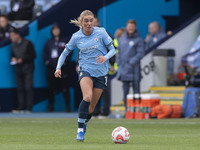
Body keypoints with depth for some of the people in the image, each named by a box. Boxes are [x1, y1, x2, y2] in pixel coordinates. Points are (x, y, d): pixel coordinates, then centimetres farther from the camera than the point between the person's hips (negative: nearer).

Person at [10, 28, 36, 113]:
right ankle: (21, 107, 6)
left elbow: (33, 55, -7)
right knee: (19, 88, 3)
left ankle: (29, 108, -8)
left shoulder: (27, 43, -5)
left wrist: (22, 59, -15)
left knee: (28, 88, -9)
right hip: (19, 69, 6)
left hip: (28, 69, -6)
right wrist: (13, 58, 0)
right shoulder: (13, 45, 12)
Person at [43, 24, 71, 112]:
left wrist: (66, 60, -8)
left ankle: (67, 106, -3)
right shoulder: (49, 42, 14)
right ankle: (50, 106, 12)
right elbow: (44, 52, 17)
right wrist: (46, 61, 3)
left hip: (63, 68, -3)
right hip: (51, 68, 3)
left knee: (65, 88, -6)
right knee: (51, 88, 4)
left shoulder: (64, 41, 5)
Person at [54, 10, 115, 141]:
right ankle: (80, 129, -23)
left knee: (92, 107, 5)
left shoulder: (101, 32, -5)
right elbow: (65, 52, 11)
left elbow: (112, 49, 0)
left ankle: (84, 124, 36)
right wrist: (58, 67, -3)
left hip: (101, 72, 1)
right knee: (87, 97, -29)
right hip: (86, 70, -1)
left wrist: (105, 57, -21)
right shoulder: (76, 37, -1)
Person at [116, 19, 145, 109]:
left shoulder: (138, 40, -2)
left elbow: (140, 53, -8)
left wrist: (132, 62, -17)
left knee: (136, 90, -3)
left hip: (134, 70, -5)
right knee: (125, 91, 7)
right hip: (123, 69, 5)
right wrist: (119, 64, 6)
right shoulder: (121, 39, 14)